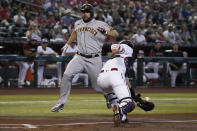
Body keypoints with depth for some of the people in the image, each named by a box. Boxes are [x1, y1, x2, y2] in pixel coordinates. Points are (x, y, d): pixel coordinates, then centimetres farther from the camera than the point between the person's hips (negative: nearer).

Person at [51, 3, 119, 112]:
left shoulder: (100, 25, -4)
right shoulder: (78, 24, 11)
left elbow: (115, 34, -7)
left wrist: (106, 32, -26)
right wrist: (67, 44, 35)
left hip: (94, 60, -3)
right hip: (79, 57, 3)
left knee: (97, 86, -1)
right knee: (67, 75, -18)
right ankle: (61, 102, -10)